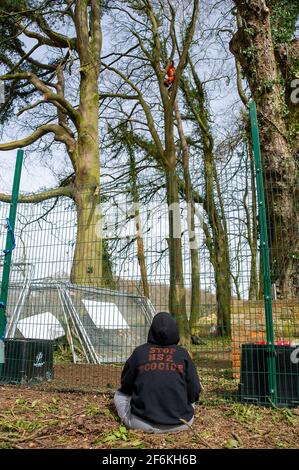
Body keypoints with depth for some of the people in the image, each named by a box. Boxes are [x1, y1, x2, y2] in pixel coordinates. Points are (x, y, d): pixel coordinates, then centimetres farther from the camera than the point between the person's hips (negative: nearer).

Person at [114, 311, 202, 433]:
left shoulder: (139, 352, -3)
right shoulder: (182, 353, -3)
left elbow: (126, 385, 8)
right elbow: (194, 392, 0)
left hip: (143, 423, -1)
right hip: (180, 424, 1)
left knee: (119, 394, 22)